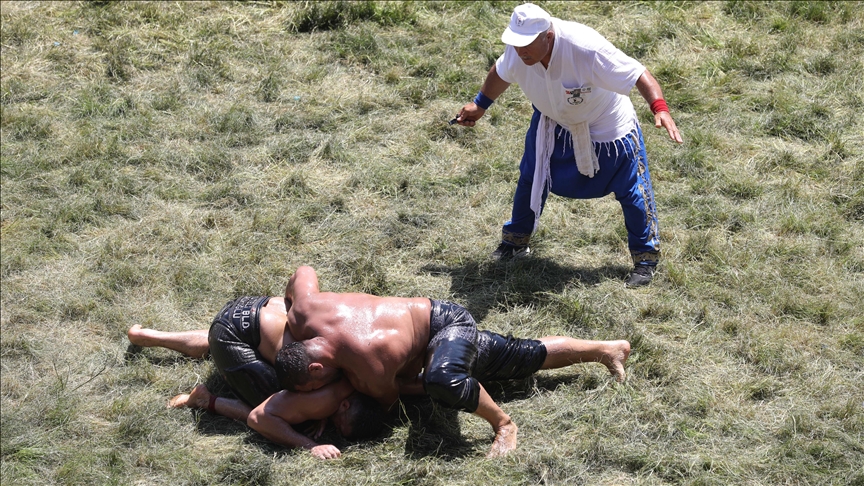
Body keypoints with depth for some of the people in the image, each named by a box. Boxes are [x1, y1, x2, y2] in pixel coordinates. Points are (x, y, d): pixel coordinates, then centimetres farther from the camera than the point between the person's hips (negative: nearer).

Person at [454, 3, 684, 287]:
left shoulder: (587, 49, -42)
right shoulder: (516, 52, -25)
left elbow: (639, 75, -40)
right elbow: (501, 74, 1)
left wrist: (660, 109, -55)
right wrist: (480, 105, 14)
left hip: (607, 125, -5)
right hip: (552, 122, 5)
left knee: (631, 190, 1)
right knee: (530, 179, 15)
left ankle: (645, 258, 22)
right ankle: (515, 242, 39)